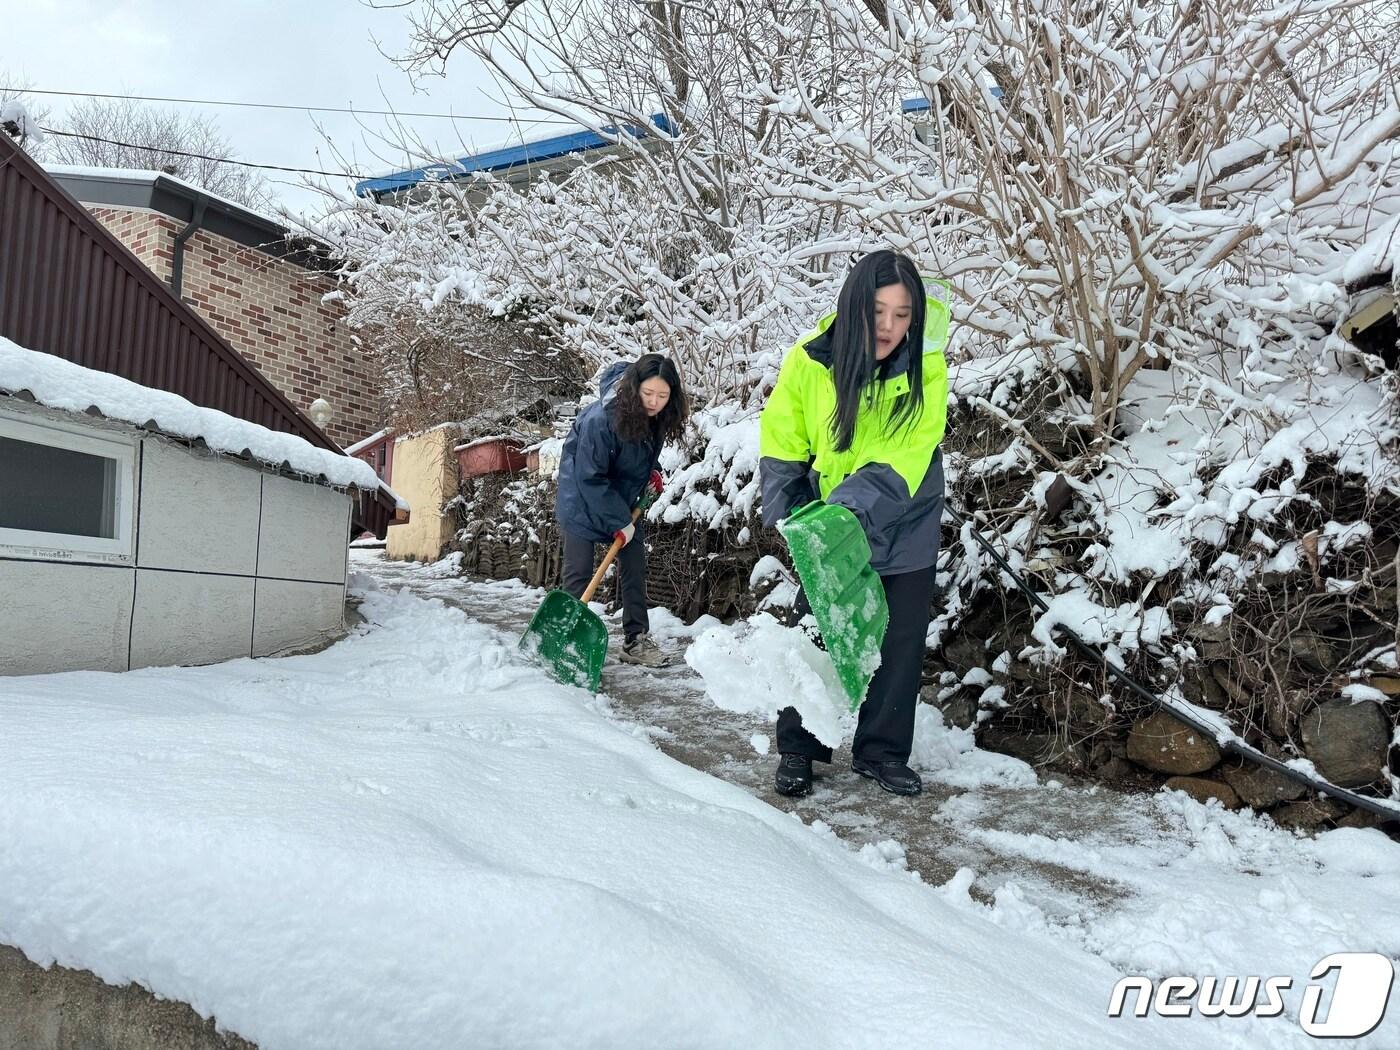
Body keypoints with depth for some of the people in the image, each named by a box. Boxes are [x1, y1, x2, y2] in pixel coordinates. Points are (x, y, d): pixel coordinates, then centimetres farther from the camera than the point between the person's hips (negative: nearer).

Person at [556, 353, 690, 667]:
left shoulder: (657, 416, -12)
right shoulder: (601, 419, -33)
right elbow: (589, 477, -28)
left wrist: (650, 471, -2)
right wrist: (619, 523, -24)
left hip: (623, 495, 7)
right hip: (583, 496, -6)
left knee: (635, 566, 5)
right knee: (579, 571, -5)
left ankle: (636, 640, 12)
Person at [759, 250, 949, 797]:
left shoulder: (925, 366, -18)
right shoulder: (810, 360, -17)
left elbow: (904, 459, -27)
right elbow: (781, 446, -7)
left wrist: (850, 507, -41)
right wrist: (792, 517, -15)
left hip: (904, 530, 1)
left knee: (901, 643, 8)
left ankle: (881, 752, 26)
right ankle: (797, 749, 21)